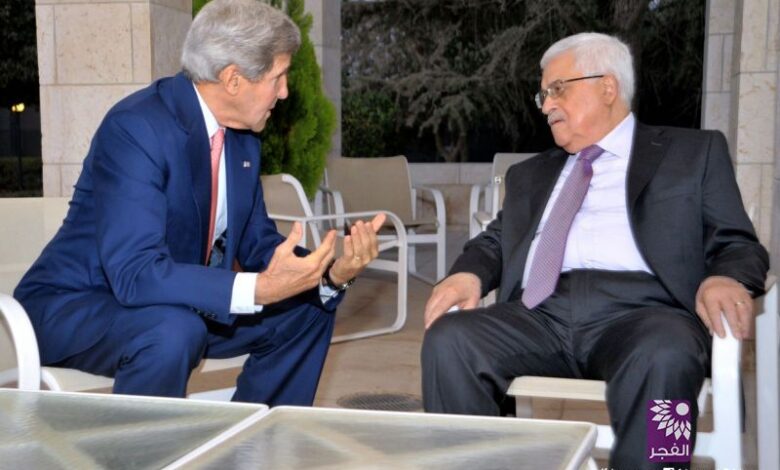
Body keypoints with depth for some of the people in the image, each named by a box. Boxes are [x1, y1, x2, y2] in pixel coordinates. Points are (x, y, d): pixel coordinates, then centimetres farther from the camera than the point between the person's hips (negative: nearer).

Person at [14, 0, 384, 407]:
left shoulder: (244, 140, 0)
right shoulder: (135, 127, -26)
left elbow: (258, 245, 5)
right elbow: (135, 273, -34)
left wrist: (332, 272, -14)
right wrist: (260, 289, -40)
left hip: (178, 307, 8)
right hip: (75, 309, -8)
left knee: (307, 308, 5)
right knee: (174, 329, -37)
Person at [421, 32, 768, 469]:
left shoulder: (694, 152, 16)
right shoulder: (530, 174, 29)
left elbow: (738, 244, 9)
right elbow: (495, 241, 24)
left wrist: (725, 279, -15)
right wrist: (468, 273, -1)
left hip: (639, 310, -3)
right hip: (540, 313, 4)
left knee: (662, 357, -37)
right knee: (449, 340, -24)